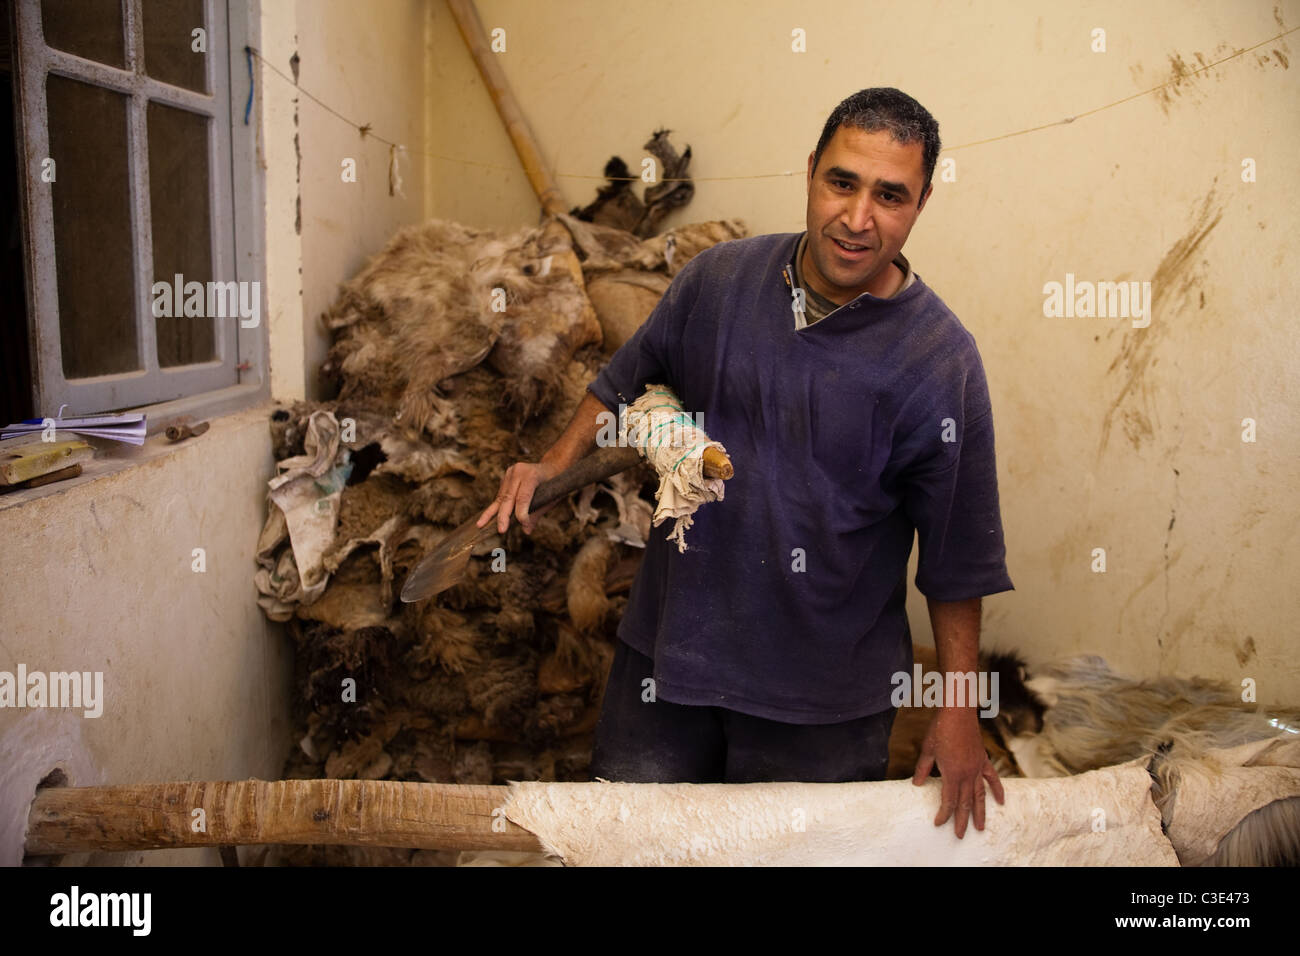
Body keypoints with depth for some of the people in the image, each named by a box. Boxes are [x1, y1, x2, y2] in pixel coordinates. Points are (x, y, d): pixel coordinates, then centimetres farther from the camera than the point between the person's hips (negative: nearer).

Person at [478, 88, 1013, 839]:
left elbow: (959, 557, -8)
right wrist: (556, 463, 1)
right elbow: (630, 381, 14)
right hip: (668, 650, 3)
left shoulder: (940, 361, -14)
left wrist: (958, 715, -5)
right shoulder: (718, 278, -4)